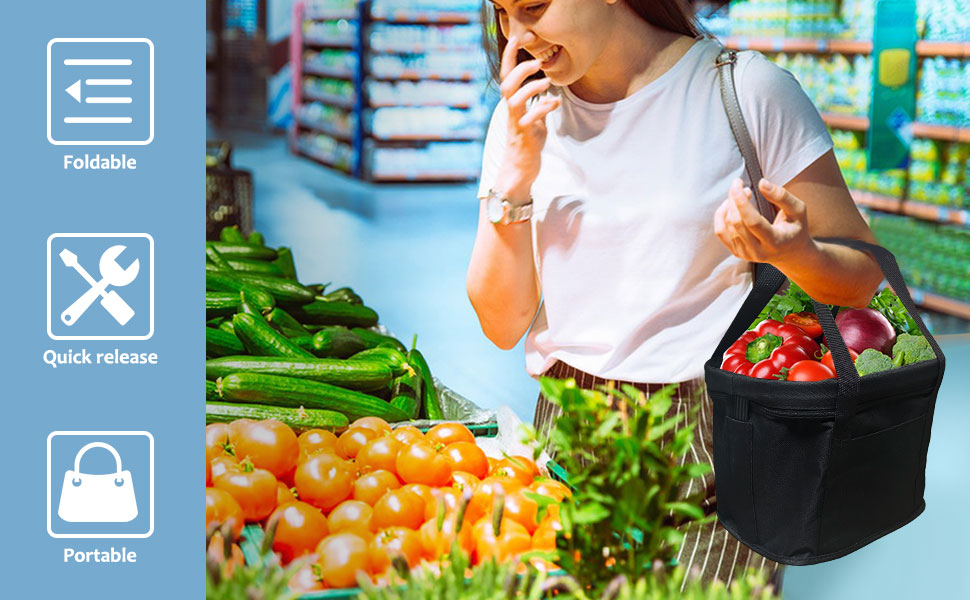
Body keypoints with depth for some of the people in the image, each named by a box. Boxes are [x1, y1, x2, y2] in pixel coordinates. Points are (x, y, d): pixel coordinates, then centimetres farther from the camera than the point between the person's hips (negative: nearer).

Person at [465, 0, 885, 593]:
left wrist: (795, 255, -23)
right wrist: (516, 176, -9)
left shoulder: (747, 89, -6)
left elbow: (861, 280, 0)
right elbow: (502, 326, 2)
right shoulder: (524, 117, 6)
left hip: (714, 445, -3)